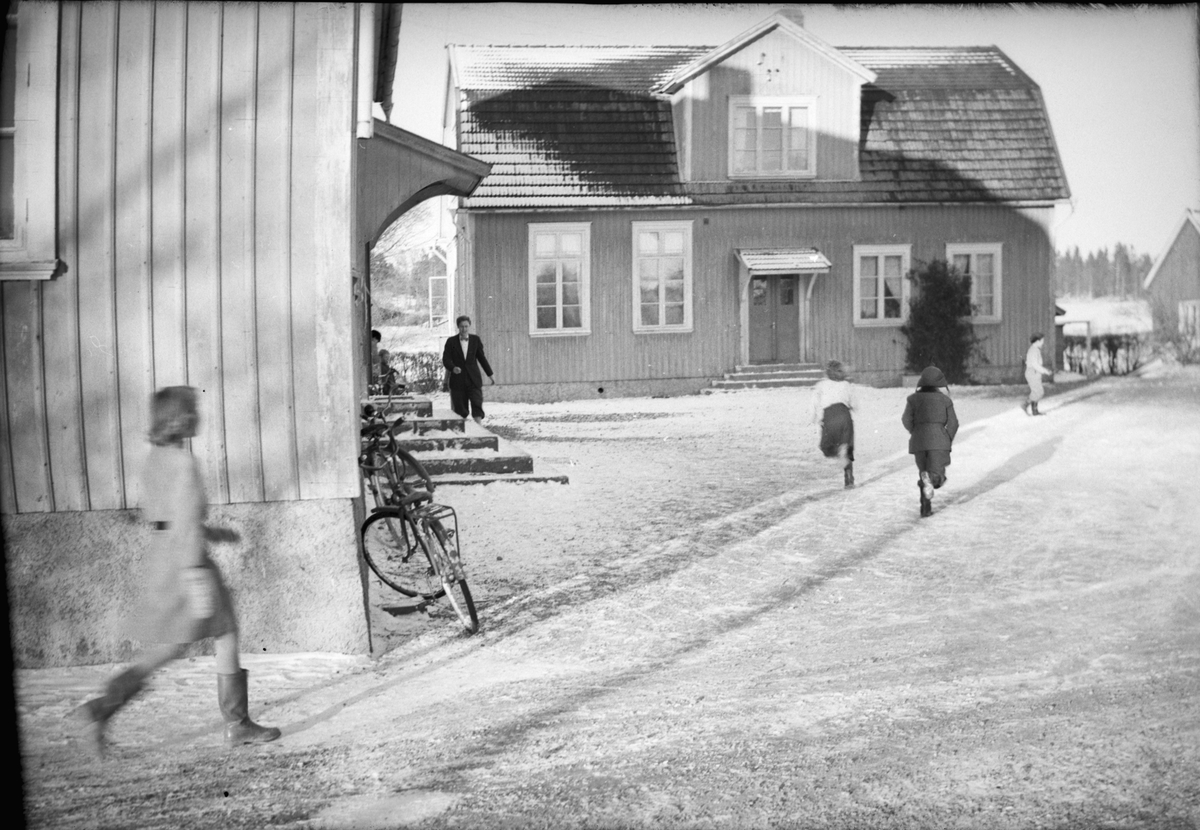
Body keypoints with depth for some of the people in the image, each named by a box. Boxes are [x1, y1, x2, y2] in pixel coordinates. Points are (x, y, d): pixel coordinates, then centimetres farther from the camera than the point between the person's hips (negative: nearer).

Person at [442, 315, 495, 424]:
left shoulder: (475, 339, 8)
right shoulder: (451, 341, 3)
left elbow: (481, 357, 16)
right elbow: (446, 359, -3)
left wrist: (490, 374, 20)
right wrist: (453, 368, -24)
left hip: (474, 379, 1)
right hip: (458, 381, -1)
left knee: (477, 406, -12)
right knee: (460, 410, 1)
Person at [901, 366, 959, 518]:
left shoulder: (914, 398, 5)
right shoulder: (945, 399, 5)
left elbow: (906, 419, -3)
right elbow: (953, 423, 1)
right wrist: (948, 441, 13)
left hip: (918, 442, 2)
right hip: (939, 440, -2)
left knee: (924, 473, 17)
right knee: (937, 476, -3)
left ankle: (926, 508, 12)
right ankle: (930, 479, -38)